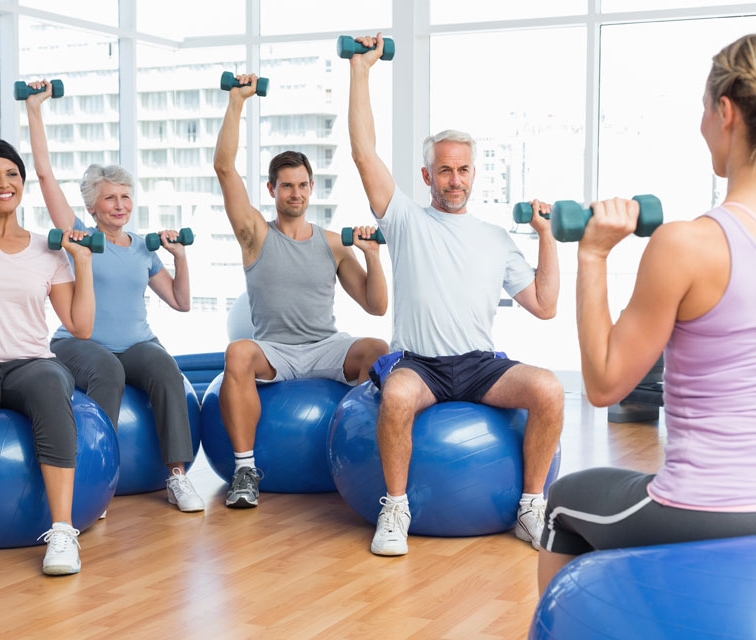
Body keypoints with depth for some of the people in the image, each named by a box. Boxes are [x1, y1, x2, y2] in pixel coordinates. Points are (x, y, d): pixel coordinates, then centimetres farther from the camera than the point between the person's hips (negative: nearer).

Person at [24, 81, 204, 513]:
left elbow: (181, 303, 15)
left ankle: (178, 476, -31)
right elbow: (45, 174, -1)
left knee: (165, 368, -31)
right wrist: (35, 110, -4)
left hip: (136, 343, 3)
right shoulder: (80, 237, 5)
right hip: (80, 343, -3)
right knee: (108, 370, -38)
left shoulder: (143, 250, 14)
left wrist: (181, 257, 1)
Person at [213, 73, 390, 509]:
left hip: (327, 349, 2)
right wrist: (237, 102, -7)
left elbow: (376, 306, 8)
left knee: (378, 351, -29)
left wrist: (372, 255, -7)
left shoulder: (332, 243, 11)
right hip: (274, 351, -1)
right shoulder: (257, 234, 6)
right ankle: (246, 468, -26)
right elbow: (225, 167, -5)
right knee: (238, 354, -36)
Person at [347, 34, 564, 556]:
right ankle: (396, 508, -16)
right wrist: (360, 70, 1)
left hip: (480, 365, 3)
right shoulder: (407, 220, 10)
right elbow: (364, 153, 0)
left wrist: (547, 236, 7)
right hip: (417, 363, -2)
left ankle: (532, 508, -10)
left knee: (549, 390, -27)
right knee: (397, 396, -38)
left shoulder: (497, 239, 17)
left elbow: (544, 306, 13)